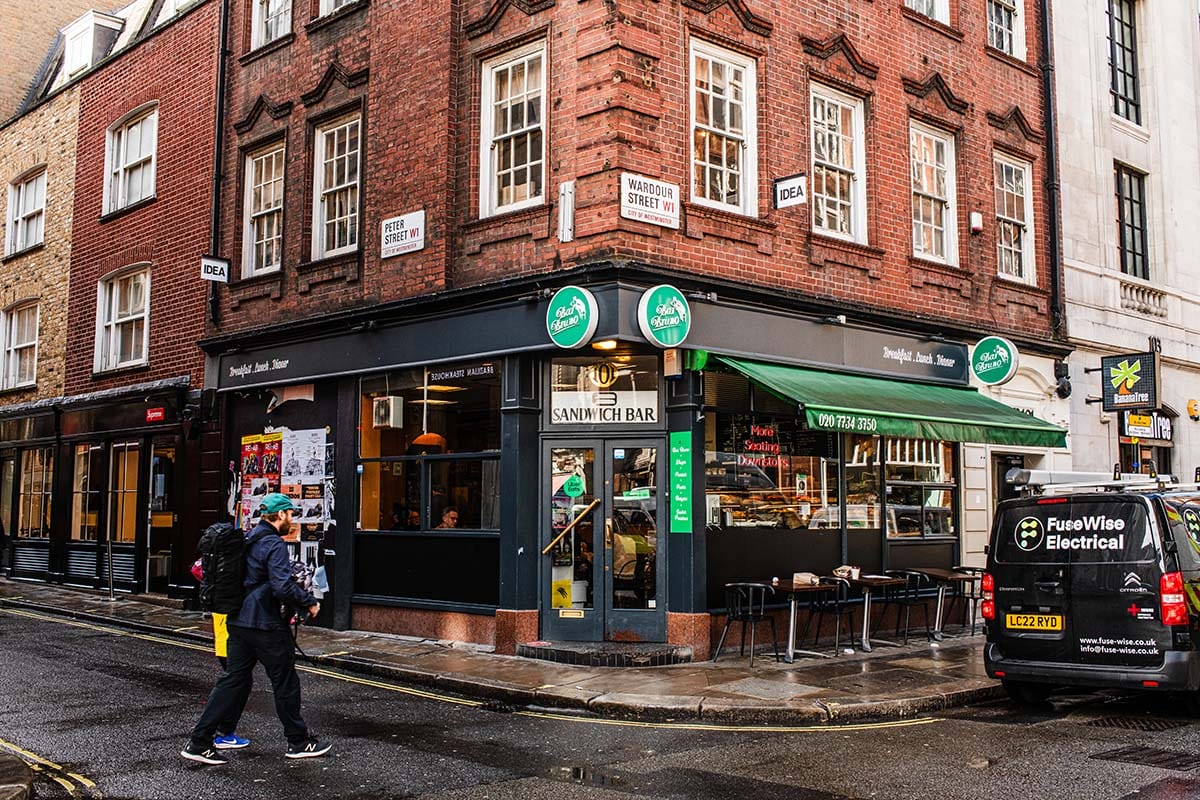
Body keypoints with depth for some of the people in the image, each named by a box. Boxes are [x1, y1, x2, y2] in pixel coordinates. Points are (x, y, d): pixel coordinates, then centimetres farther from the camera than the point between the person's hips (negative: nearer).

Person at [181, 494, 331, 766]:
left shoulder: (249, 540, 12)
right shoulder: (275, 545, -16)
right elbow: (282, 587, -26)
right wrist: (309, 602, -12)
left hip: (239, 621, 9)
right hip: (265, 624, -9)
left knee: (234, 679, 11)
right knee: (285, 681, 4)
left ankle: (199, 742, 9)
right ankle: (298, 742, 16)